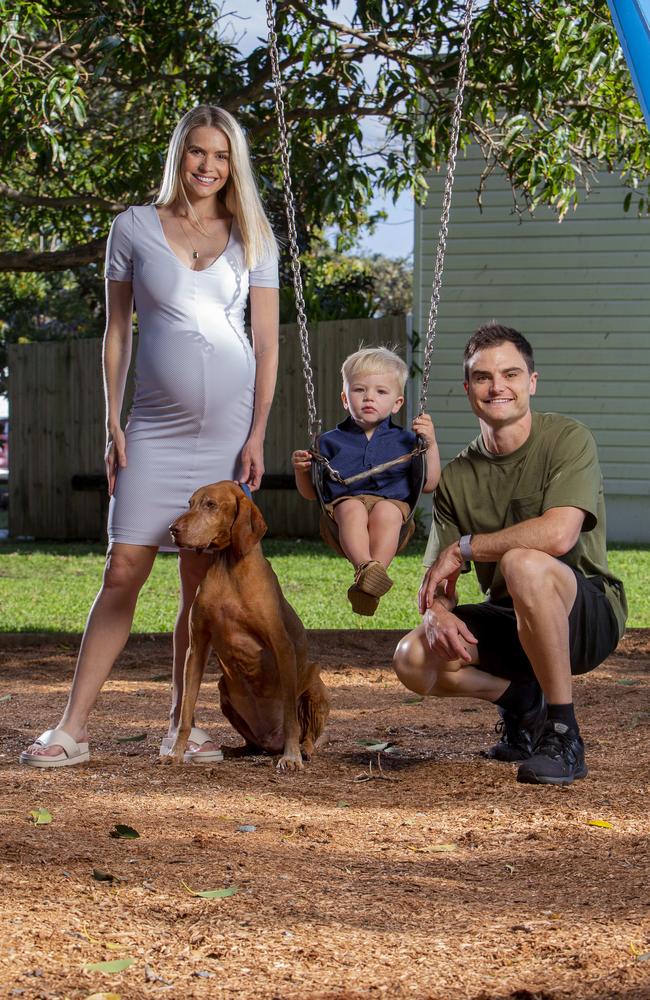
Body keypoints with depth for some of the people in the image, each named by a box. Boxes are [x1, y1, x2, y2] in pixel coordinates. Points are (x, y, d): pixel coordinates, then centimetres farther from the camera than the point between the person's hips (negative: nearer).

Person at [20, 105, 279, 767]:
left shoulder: (251, 239, 6)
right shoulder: (134, 228, 5)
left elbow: (266, 344, 6)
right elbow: (116, 333, 8)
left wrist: (257, 435, -2)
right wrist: (112, 425, 2)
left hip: (229, 425, 1)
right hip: (157, 426, 0)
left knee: (202, 580, 2)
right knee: (123, 570, -7)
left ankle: (180, 725, 12)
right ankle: (73, 728, -5)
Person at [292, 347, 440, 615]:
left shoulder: (404, 441, 20)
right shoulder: (332, 442, 21)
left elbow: (428, 484, 14)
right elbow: (310, 493, 23)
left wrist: (430, 444, 5)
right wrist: (301, 470, 2)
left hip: (392, 502, 0)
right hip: (343, 500, 1)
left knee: (386, 511, -37)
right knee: (352, 509, -36)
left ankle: (370, 583, -52)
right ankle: (364, 566, -58)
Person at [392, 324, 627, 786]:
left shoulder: (567, 439, -11)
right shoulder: (457, 478, 5)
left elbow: (557, 534, -27)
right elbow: (435, 580, 4)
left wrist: (464, 547, -17)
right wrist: (437, 612, -21)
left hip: (589, 614, -5)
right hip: (512, 625, 6)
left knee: (522, 563, -36)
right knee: (414, 658, -18)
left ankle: (564, 735, -24)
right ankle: (520, 697, 13)